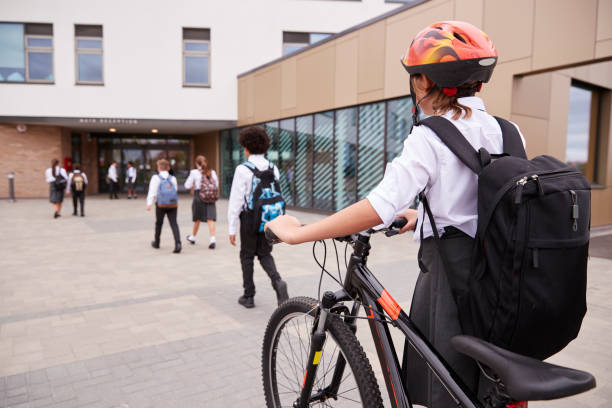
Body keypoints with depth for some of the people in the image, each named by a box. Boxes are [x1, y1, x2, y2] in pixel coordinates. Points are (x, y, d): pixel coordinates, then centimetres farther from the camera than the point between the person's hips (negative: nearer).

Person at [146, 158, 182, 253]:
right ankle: (178, 243, -21)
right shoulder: (173, 178, 9)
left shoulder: (156, 178, 0)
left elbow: (152, 191, -7)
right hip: (173, 204, 2)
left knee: (159, 223, 17)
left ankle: (156, 243, 32)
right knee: (174, 223, -2)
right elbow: (175, 190, 11)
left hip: (161, 205, -1)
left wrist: (149, 203, -8)